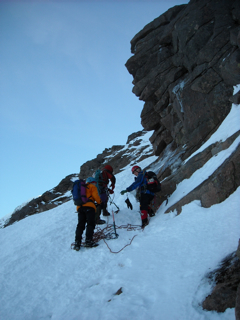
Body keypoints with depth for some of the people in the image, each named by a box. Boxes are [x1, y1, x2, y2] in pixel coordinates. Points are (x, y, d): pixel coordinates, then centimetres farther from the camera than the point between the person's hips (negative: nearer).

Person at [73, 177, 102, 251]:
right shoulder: (92, 187, 13)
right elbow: (95, 195, 0)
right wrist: (99, 202, 13)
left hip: (80, 207, 6)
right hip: (89, 206, -6)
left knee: (80, 225, 0)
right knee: (90, 224, -9)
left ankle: (77, 242, -13)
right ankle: (88, 241, -23)